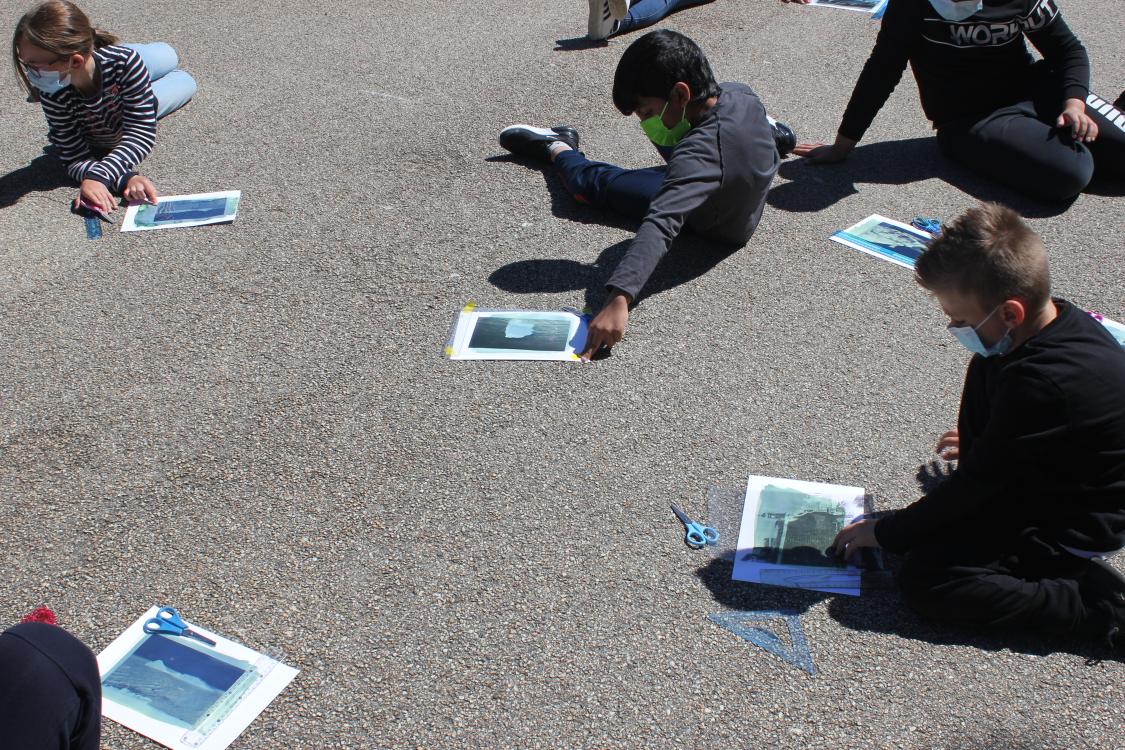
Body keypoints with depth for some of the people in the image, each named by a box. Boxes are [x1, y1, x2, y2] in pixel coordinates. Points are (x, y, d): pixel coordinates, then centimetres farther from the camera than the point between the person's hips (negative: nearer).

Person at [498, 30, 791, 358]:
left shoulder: (698, 155, -47)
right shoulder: (741, 93, -24)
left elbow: (661, 225, -59)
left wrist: (619, 299, -68)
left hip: (712, 226, -6)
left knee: (597, 181, -1)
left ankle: (558, 148, 35)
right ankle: (770, 132, 52)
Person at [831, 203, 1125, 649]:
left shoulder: (1040, 382, -35)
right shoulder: (1061, 320, -8)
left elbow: (976, 482, -24)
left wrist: (884, 534, -13)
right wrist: (984, 444, 29)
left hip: (1080, 525, -10)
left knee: (924, 580, -17)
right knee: (984, 371, 16)